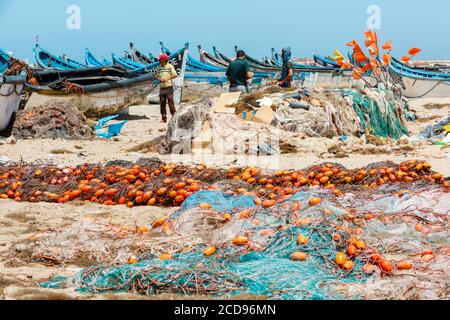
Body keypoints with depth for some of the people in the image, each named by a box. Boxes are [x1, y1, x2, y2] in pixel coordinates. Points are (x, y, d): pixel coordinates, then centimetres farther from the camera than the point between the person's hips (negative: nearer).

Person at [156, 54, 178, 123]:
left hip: (169, 87, -5)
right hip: (161, 88, 5)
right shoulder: (158, 67, 12)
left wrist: (167, 79, -16)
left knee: (170, 102, -8)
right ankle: (164, 118, 10)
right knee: (162, 103, 5)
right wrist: (159, 79, -6)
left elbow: (175, 75, -6)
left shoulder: (170, 66, -2)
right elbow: (157, 76, 17)